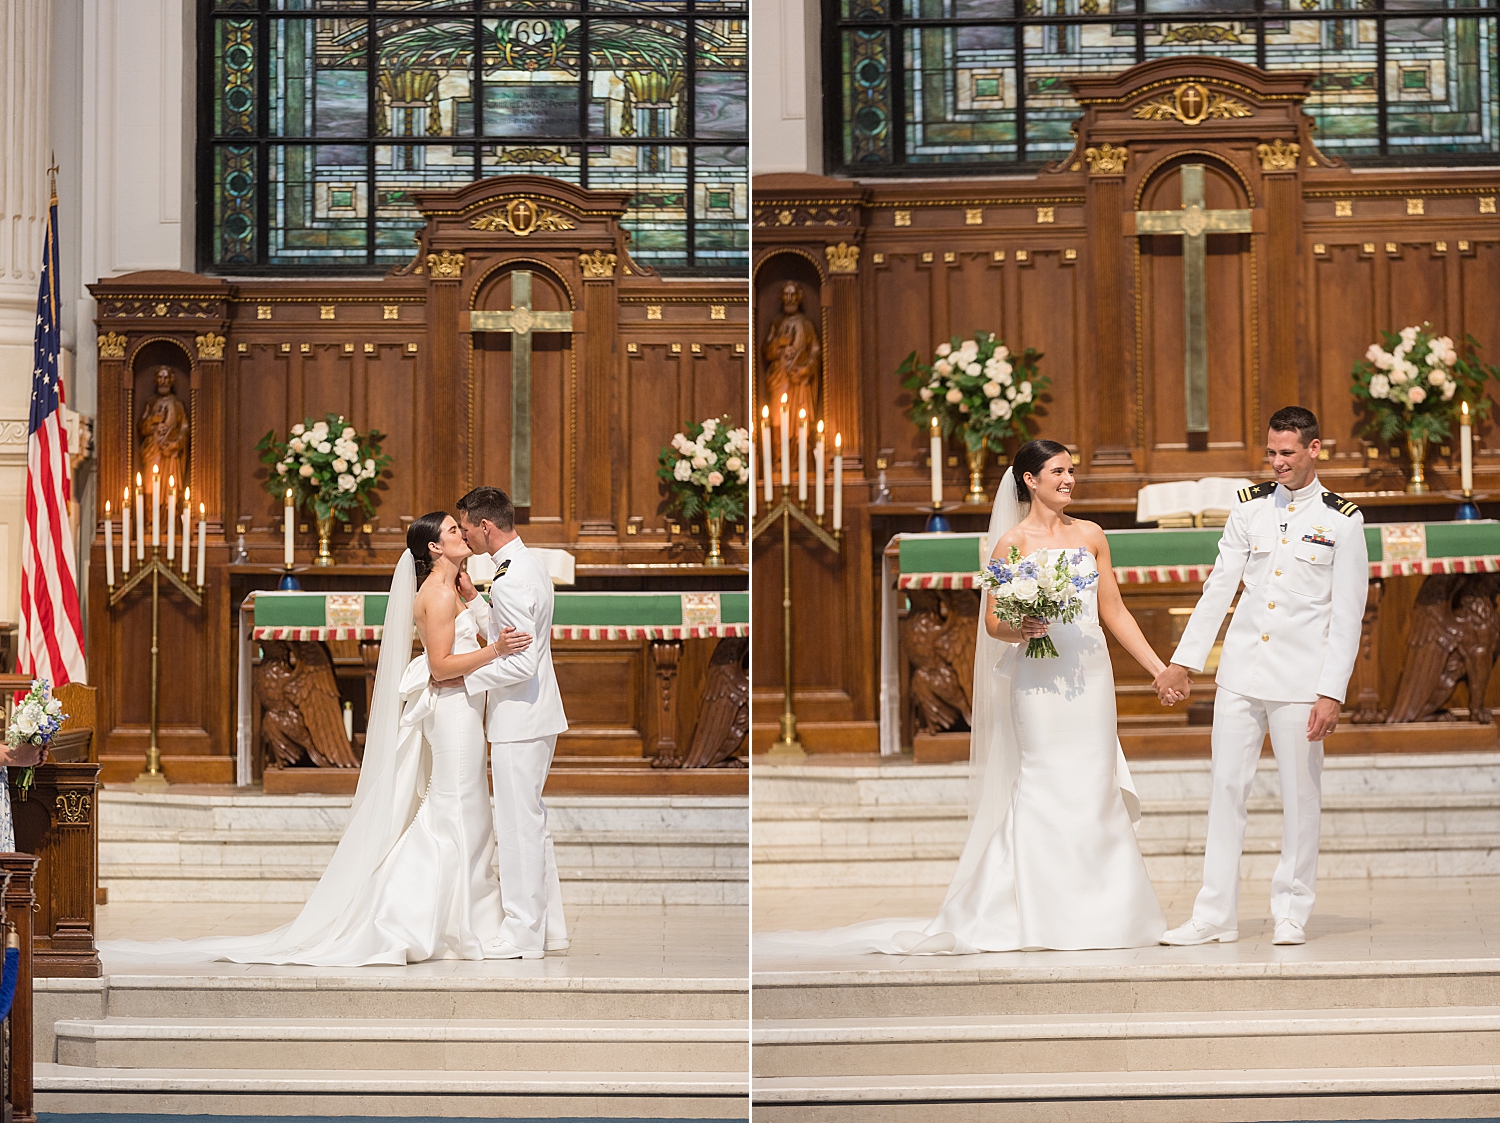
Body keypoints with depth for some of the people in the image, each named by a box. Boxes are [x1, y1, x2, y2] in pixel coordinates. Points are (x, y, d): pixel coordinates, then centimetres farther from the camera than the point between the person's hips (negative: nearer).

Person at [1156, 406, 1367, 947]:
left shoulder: (1342, 521, -2)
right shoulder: (1249, 508, 8)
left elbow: (1347, 616, -4)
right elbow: (1218, 588, 11)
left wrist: (1332, 693, -10)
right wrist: (1183, 660, 6)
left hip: (1300, 679, -3)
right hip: (1241, 671, 3)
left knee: (1300, 795, 2)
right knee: (1227, 787, 3)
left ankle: (1291, 913, 13)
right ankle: (1216, 915, 7)